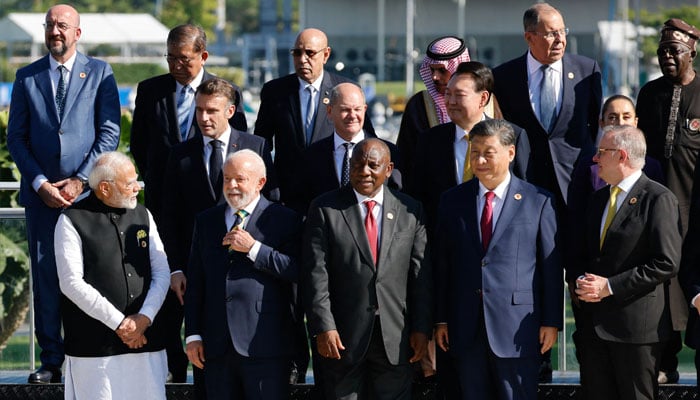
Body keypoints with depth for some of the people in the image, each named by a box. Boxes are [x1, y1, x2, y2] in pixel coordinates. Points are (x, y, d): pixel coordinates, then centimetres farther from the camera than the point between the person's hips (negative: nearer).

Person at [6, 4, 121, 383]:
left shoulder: (99, 72, 4)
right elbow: (15, 138, 8)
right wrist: (40, 184, -4)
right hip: (41, 193, 2)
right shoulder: (27, 77, 10)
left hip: (87, 191, -2)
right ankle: (51, 361, 5)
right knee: (45, 276, 1)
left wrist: (80, 181, -9)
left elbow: (109, 133, -1)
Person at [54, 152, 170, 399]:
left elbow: (161, 273, 10)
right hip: (94, 347, -4)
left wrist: (144, 318, -6)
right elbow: (71, 283, -9)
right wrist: (118, 323, -11)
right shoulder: (72, 221, -2)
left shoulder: (142, 216, 14)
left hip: (144, 340, 4)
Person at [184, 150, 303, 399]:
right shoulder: (206, 221, 15)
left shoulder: (284, 220, 2)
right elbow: (195, 282, 14)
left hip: (265, 346, -4)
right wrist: (193, 335, 7)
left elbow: (297, 272, -10)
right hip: (217, 346, 4)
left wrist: (253, 247, -14)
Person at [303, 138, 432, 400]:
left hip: (396, 338, 2)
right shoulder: (325, 209, 1)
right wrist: (323, 327, -12)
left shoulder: (410, 211, 7)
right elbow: (315, 273, -5)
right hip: (342, 338, -1)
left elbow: (421, 275, 6)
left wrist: (422, 329, 1)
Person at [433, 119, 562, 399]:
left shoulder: (538, 202, 1)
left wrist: (551, 322, -4)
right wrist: (441, 320, 7)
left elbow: (552, 266, 0)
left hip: (517, 330, -3)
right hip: (466, 331, 3)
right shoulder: (453, 201, 10)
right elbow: (442, 265, 11)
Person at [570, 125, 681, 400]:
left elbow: (666, 263, -15)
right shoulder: (598, 199, 17)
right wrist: (578, 281, -3)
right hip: (593, 323, 7)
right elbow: (579, 254, 21)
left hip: (636, 324, -7)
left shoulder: (658, 198, -8)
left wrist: (610, 286, -16)